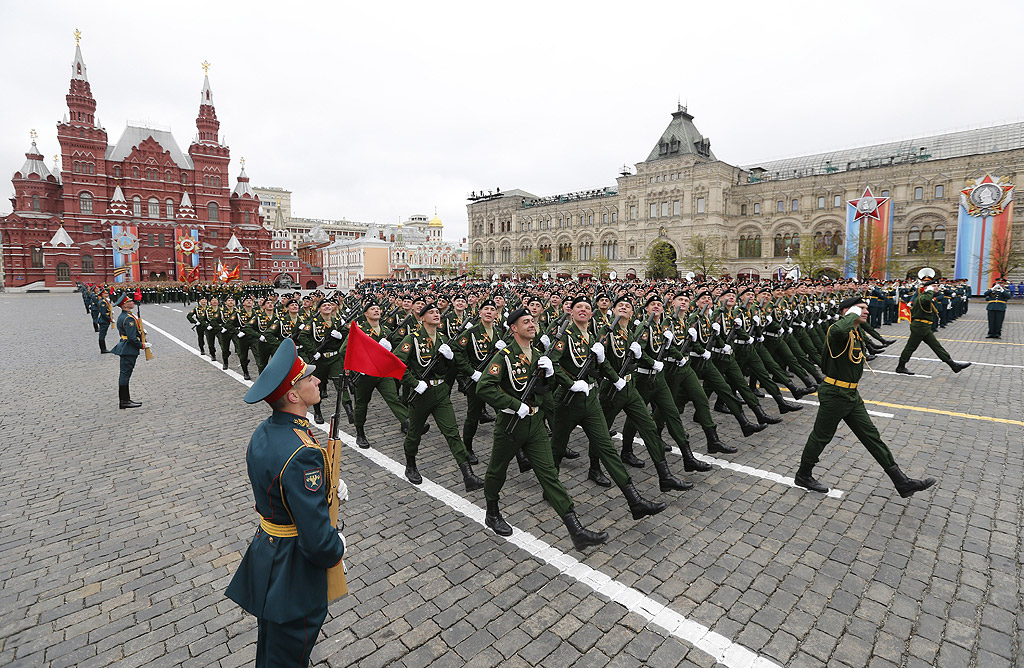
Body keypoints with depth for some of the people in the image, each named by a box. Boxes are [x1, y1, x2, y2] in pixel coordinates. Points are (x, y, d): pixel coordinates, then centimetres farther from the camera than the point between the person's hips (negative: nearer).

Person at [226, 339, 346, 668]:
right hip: (293, 568, -9)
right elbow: (317, 539, -33)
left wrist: (327, 486, 3)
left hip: (266, 552, 9)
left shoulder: (264, 431, -6)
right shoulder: (302, 454, -36)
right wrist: (337, 548, -12)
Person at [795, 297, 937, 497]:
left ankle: (902, 483, 21)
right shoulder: (838, 331, -20)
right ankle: (803, 475, 22)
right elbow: (840, 330, -47)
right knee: (821, 437, 5)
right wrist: (853, 313, -28)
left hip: (851, 394, 9)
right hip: (834, 394, -9)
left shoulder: (856, 333, 12)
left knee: (872, 436, 13)